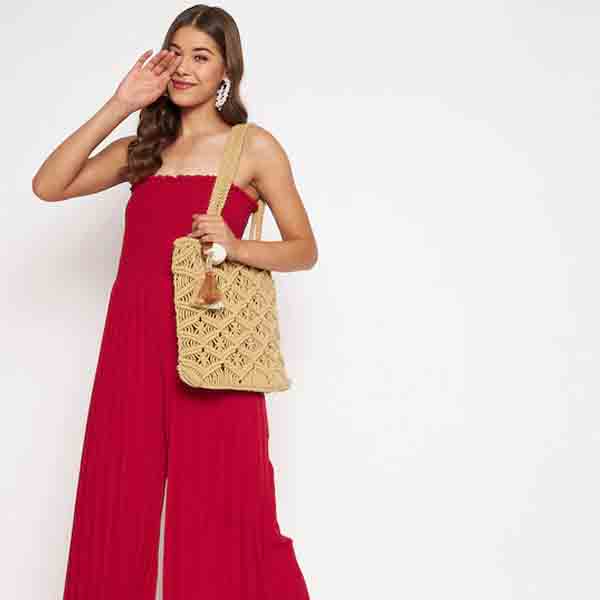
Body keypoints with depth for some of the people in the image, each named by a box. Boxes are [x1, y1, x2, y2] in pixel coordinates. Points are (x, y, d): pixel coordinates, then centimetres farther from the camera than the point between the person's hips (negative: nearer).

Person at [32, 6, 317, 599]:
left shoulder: (254, 147, 5)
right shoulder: (142, 148, 16)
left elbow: (304, 249, 5)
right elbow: (47, 186, 4)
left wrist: (236, 245, -14)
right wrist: (118, 106, 1)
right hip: (133, 340, 4)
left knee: (217, 504, 0)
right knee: (121, 503, 7)